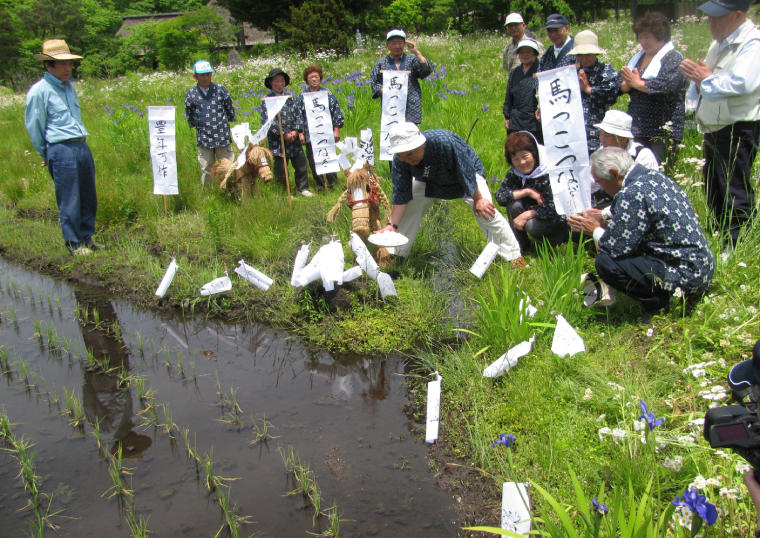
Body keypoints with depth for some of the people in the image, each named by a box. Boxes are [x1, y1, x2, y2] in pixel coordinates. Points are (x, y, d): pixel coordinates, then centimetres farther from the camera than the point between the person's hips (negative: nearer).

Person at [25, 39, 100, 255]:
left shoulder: (69, 87, 14)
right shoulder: (39, 91, -8)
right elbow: (34, 126, -1)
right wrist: (46, 155, 8)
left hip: (82, 146, 7)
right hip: (61, 151, -7)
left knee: (89, 198, 11)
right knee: (69, 201, 0)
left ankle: (87, 238, 25)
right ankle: (74, 243, 12)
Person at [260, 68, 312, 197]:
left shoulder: (290, 98, 11)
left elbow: (297, 115, 9)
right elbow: (267, 121, -11)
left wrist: (296, 130, -8)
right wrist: (284, 133, -13)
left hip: (294, 140, 4)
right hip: (277, 141, -4)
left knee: (301, 165, 5)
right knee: (280, 168, 2)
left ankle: (303, 188, 19)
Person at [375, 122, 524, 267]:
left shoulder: (445, 142, -44)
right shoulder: (399, 161, -28)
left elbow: (467, 174, -31)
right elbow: (401, 195, -21)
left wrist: (478, 199, -20)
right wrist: (393, 224, -30)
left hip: (467, 172, -4)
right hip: (429, 181, 4)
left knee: (485, 211, -19)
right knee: (408, 209, -9)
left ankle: (513, 255, -6)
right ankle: (395, 254, 9)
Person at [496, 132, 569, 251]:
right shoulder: (515, 173, -10)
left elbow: (555, 209, -28)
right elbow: (500, 197, -19)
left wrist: (527, 214, -31)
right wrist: (527, 191, -28)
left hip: (559, 219, -5)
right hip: (534, 212, 5)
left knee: (532, 225, -31)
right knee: (513, 203, -21)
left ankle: (560, 237, 0)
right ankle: (520, 245, -6)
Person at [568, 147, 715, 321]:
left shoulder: (631, 194, -21)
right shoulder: (654, 177, 7)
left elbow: (616, 247, -19)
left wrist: (595, 231, 0)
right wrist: (604, 224, 15)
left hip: (685, 275, -10)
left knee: (605, 262, -20)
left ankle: (659, 302, -4)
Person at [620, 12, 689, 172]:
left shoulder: (673, 58, -5)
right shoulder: (639, 57, 17)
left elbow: (667, 85, -21)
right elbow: (621, 85, 12)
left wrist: (638, 83, -9)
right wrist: (627, 84, -12)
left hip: (663, 130, -7)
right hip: (639, 128, 7)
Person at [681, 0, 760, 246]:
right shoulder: (719, 43, 16)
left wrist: (707, 78, -15)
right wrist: (699, 79, 0)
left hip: (738, 131, -10)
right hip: (714, 131, 10)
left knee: (735, 192, -7)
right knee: (714, 191, 17)